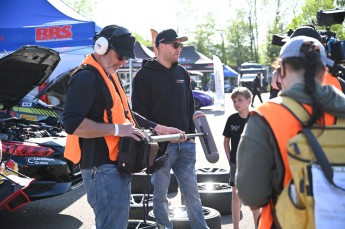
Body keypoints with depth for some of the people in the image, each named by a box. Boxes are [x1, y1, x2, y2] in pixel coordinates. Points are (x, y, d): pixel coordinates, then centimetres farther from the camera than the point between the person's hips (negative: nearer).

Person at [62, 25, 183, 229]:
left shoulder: (112, 76, 18)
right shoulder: (86, 77, -15)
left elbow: (125, 114, 28)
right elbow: (72, 123, -26)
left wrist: (159, 129, 21)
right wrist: (117, 129, -23)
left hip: (118, 165, 10)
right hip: (102, 168, -10)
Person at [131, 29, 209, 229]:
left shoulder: (182, 73, 14)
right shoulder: (145, 75, -5)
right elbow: (139, 113, -8)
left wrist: (192, 135, 11)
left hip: (185, 145, 5)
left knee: (192, 191, 11)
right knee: (161, 194, 5)